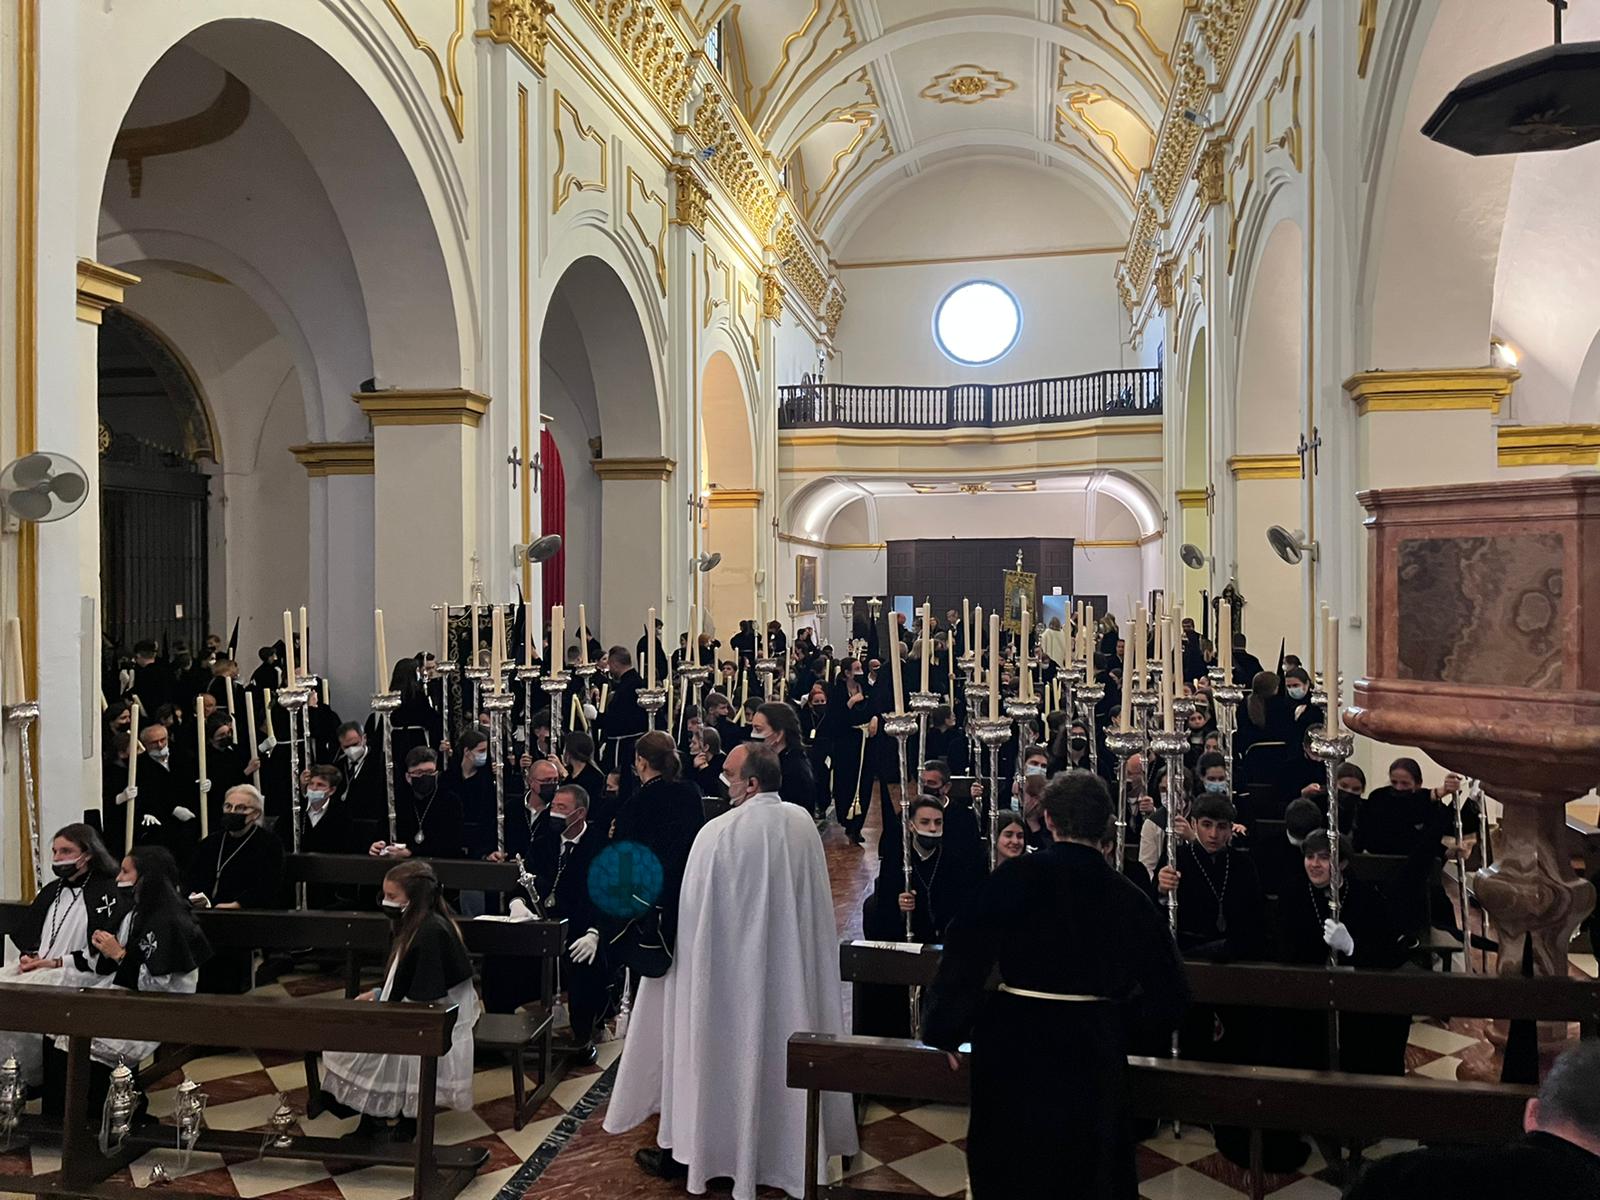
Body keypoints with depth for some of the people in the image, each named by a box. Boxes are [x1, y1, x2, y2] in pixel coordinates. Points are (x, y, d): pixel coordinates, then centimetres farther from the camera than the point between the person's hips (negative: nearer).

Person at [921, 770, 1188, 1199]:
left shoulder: (1016, 877, -10)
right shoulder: (1129, 897, -2)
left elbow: (967, 951, -16)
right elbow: (1169, 996, 1)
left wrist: (945, 1030, -6)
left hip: (1016, 1046, -2)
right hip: (1094, 1052, 2)